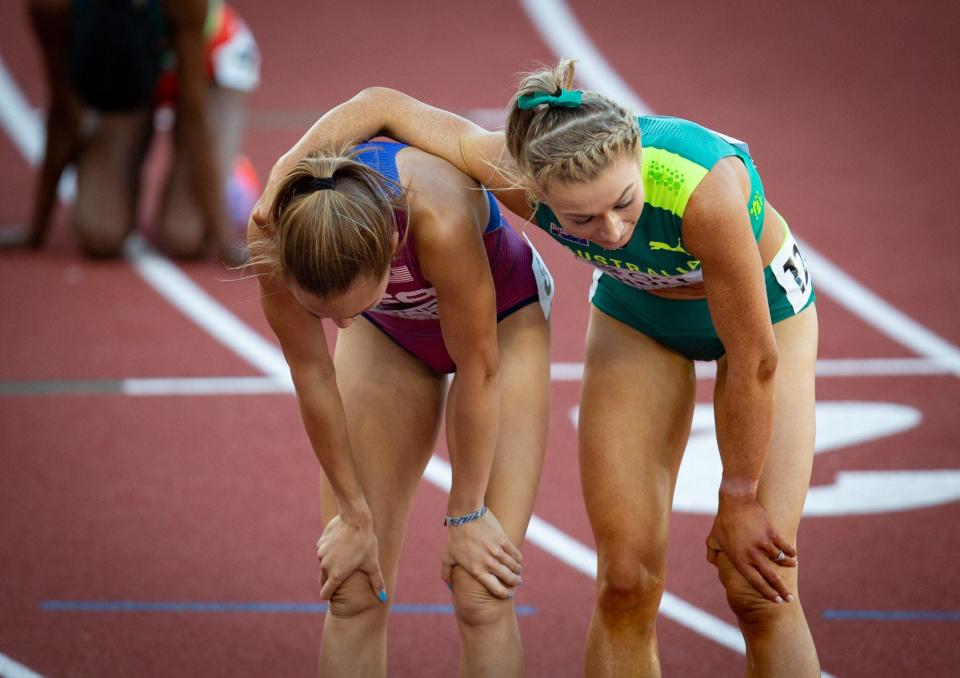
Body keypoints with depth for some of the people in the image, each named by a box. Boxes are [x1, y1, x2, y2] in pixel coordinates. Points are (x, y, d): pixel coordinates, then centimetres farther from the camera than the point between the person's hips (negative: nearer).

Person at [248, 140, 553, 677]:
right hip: (389, 332, 3)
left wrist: (466, 514, -15)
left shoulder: (439, 221, -43)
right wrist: (355, 516, -8)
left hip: (499, 320, -3)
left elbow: (476, 372, -27)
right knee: (354, 590, -3)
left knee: (481, 595, -10)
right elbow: (312, 374, -18)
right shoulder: (273, 230, -33)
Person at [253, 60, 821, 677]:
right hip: (635, 313, 3)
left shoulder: (705, 188, -43)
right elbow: (384, 105, -16)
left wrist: (738, 500, -18)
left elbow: (754, 361, -29)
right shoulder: (520, 177, -32)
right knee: (626, 579, -5)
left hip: (763, 307, -3)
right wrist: (282, 182, -25)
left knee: (759, 589, -9)